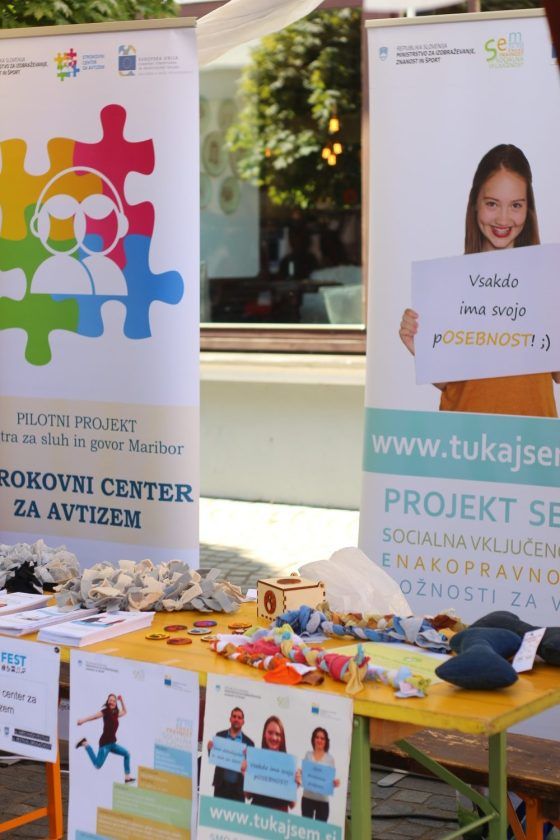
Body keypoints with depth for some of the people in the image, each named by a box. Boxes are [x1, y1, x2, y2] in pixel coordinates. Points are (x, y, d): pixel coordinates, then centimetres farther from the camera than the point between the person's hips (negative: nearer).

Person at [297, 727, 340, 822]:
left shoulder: (330, 759, 2)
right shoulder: (308, 755, 7)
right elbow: (302, 772, 10)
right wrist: (298, 777, -12)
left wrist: (335, 783, -18)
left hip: (323, 800, -1)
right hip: (307, 797, 1)